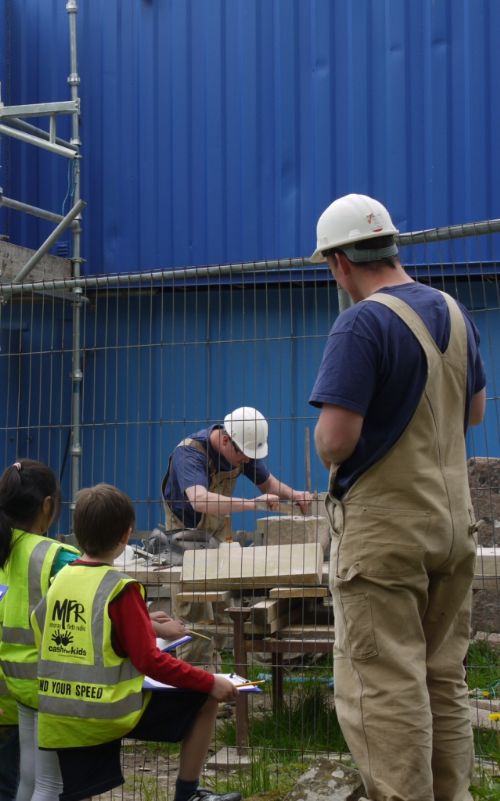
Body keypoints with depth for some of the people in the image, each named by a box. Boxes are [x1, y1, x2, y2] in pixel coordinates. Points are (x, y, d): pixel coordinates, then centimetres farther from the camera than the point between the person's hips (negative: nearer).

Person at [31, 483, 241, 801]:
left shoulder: (59, 580, 5)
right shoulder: (120, 589, -14)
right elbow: (150, 661, -16)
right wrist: (211, 683, -9)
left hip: (59, 721, 6)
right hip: (111, 713, -6)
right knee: (205, 699, 8)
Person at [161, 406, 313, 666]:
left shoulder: (243, 448, -6)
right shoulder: (189, 453, -30)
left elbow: (267, 482, 10)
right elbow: (199, 500, -47)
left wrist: (294, 494, -12)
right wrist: (252, 504, -57)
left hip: (218, 536, 7)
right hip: (187, 535, -6)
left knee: (219, 620, 3)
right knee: (197, 621, -14)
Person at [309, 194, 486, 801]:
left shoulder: (362, 324, -17)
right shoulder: (454, 313, 8)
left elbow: (336, 438, -22)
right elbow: (474, 411, 21)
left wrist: (327, 450, -1)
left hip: (382, 528, -8)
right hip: (453, 521, 8)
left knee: (384, 688, -3)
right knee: (445, 681, 14)